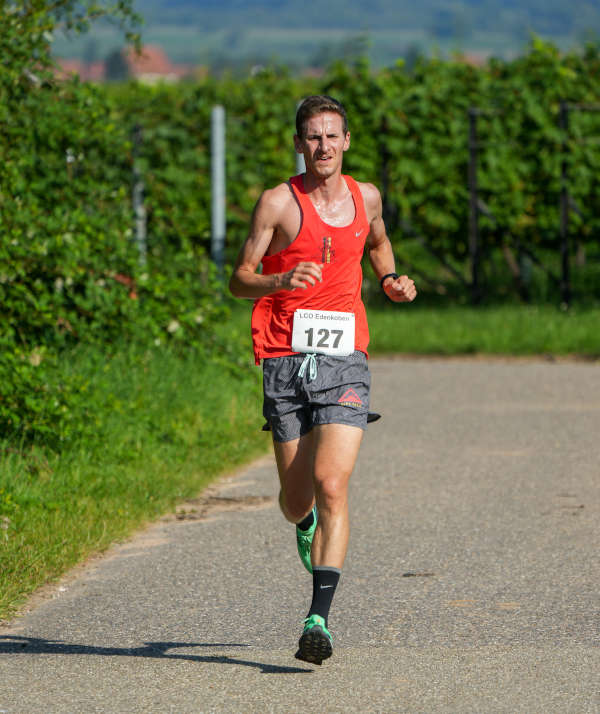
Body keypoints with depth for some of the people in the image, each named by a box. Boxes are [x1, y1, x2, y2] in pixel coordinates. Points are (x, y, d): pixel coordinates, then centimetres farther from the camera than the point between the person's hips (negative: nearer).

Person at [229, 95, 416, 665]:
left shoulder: (365, 197, 9)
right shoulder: (278, 203, -3)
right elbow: (239, 279, -3)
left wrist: (391, 281, 12)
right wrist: (281, 281, -23)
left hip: (344, 360, 1)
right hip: (286, 360, -1)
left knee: (332, 487, -15)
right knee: (296, 497, 7)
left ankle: (319, 619, -17)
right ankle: (305, 525, 46)